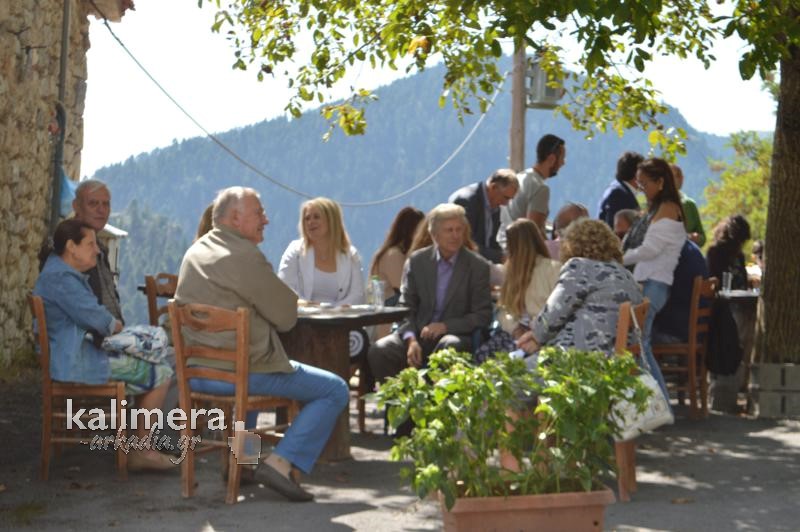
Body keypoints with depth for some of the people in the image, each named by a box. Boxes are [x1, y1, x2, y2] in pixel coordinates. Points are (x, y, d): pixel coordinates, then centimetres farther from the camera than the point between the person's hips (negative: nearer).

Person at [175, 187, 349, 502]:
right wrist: (289, 302, 11)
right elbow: (286, 317, -11)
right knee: (335, 390, -3)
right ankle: (281, 464, -13)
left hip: (196, 373, 9)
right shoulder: (244, 255, -16)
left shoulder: (194, 252, 13)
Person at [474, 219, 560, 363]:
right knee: (482, 353, -24)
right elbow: (504, 308, 15)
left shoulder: (552, 269, -1)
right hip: (517, 331, 6)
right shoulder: (514, 269, 22)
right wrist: (514, 327, -5)